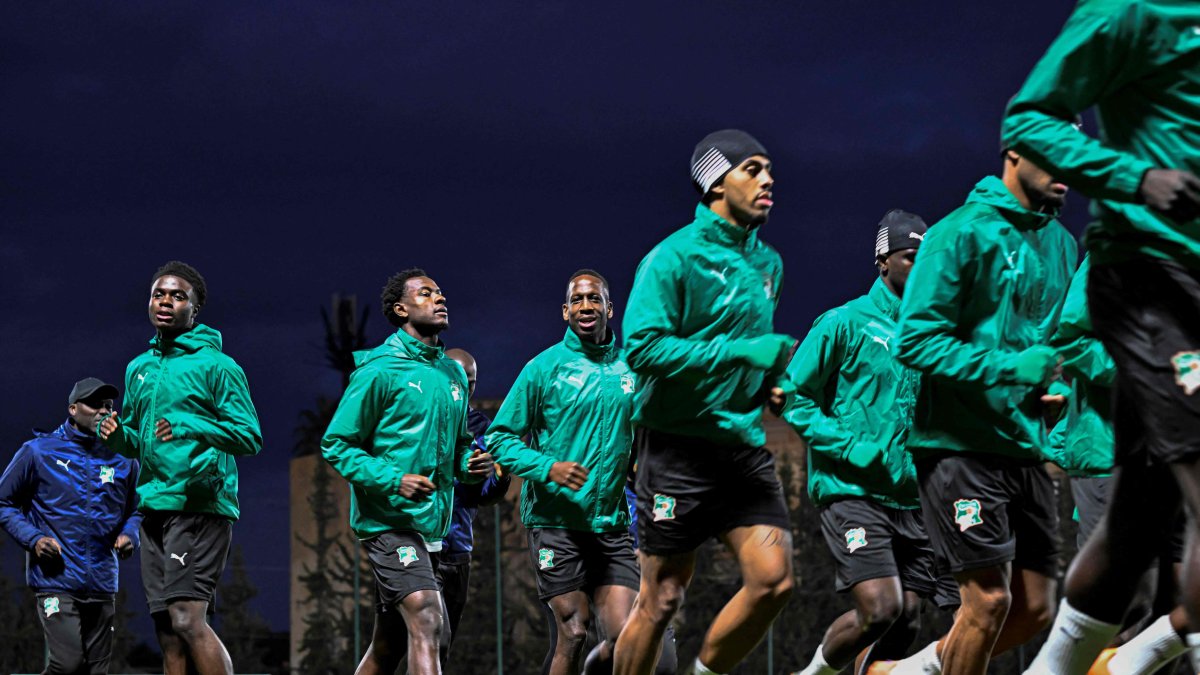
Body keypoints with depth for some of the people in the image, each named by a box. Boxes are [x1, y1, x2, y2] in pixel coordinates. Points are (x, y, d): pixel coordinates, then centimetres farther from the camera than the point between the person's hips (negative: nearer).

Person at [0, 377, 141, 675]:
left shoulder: (123, 460, 10)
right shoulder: (38, 451, 1)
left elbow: (135, 510, 23)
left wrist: (130, 535, 1)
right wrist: (32, 539, -8)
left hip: (102, 583, 4)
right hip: (56, 581, -4)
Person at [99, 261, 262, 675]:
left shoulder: (216, 365, -3)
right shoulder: (139, 368, 19)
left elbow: (250, 437, -9)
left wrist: (191, 427, -23)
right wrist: (117, 435, 3)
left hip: (201, 505, -7)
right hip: (154, 507, 7)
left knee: (187, 617, -19)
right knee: (168, 632, 5)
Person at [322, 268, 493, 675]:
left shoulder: (453, 374, 15)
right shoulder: (379, 372, -7)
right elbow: (336, 445, -8)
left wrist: (471, 464, 3)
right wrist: (394, 481, -21)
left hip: (432, 526, 8)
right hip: (389, 520, -8)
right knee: (429, 625, -22)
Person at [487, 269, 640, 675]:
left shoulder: (630, 369, 11)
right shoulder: (543, 368, -1)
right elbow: (501, 438, -1)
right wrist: (547, 468, -17)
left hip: (611, 523, 4)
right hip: (556, 520, -4)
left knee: (624, 635, -5)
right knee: (573, 633, -8)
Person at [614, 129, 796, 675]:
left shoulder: (767, 263, 14)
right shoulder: (675, 257, -9)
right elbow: (642, 347, -20)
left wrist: (774, 377, 9)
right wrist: (741, 353, -22)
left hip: (745, 446, 6)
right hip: (680, 446, -6)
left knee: (774, 580, -10)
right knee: (662, 599, 0)